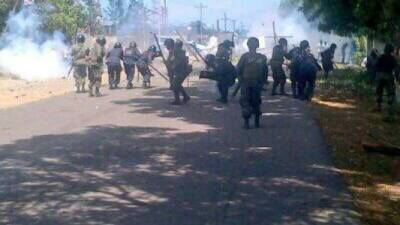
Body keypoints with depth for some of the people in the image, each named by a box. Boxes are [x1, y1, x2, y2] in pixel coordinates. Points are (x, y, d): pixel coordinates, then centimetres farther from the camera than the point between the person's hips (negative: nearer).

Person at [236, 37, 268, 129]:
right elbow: (239, 70, 1)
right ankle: (246, 122, -1)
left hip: (257, 84, 2)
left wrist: (262, 82, 6)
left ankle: (257, 121, 19)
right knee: (246, 102, -5)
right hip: (246, 84, -2)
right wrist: (241, 81, -4)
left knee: (256, 102, 8)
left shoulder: (262, 57, 5)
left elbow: (265, 71, 12)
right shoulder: (245, 56, -2)